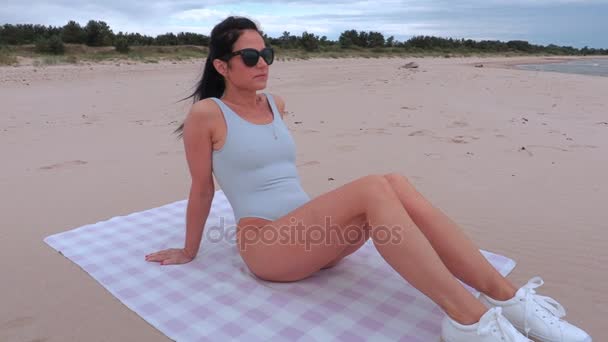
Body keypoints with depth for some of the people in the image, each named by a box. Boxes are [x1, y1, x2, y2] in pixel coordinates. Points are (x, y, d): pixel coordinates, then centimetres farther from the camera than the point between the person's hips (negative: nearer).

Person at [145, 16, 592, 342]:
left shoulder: (274, 104, 14)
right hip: (266, 245, -6)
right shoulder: (207, 114, -5)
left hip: (308, 233, 6)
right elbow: (202, 188, 0)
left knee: (397, 185, -23)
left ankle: (507, 298, -23)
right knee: (372, 189, -31)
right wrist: (189, 252, 9)